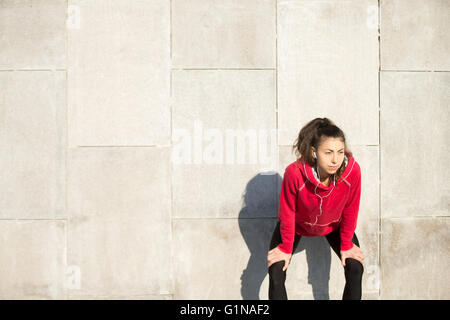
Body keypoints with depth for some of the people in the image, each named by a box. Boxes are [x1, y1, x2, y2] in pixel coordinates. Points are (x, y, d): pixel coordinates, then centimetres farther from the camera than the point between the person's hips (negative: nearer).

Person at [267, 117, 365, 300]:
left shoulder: (352, 170, -34)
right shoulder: (294, 172, -39)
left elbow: (350, 209, -16)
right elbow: (287, 213, -22)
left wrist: (346, 245, -5)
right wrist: (286, 248, -10)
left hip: (333, 224, 2)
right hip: (297, 224, -2)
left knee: (355, 269, -8)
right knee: (276, 272, -10)